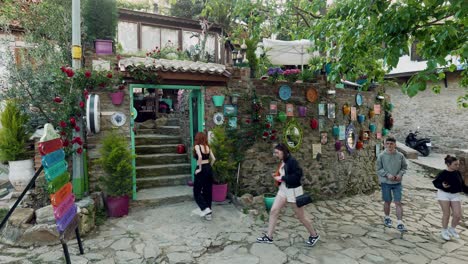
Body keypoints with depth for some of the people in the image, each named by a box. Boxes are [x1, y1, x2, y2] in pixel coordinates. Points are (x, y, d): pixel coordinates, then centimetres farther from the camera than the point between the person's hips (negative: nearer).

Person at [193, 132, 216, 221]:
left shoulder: (197, 146, -8)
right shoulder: (207, 147, 9)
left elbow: (200, 157, -24)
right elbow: (213, 159, 7)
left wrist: (200, 168, -16)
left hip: (202, 170, -6)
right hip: (209, 169, 6)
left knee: (197, 191, 7)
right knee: (208, 191, 12)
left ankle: (205, 209, -6)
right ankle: (208, 214, 18)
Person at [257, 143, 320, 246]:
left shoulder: (292, 161, -20)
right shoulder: (282, 162, 4)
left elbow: (297, 175, -29)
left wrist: (282, 178, -25)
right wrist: (277, 175, 1)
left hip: (293, 191, -8)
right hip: (283, 189, 8)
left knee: (300, 217, 6)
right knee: (273, 211, 2)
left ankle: (314, 235, 29)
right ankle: (269, 237, 13)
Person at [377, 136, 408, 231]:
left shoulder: (400, 155, -4)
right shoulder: (381, 156, -8)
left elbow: (404, 167, 7)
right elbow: (379, 169, -3)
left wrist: (400, 174, -11)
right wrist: (387, 174, -17)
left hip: (397, 183, 1)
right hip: (385, 182, -1)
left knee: (398, 202, -2)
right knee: (387, 202, 13)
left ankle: (400, 223, 3)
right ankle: (387, 218, 33)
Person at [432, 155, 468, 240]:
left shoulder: (458, 173, 1)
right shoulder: (443, 173, -14)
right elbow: (436, 183, -11)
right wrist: (442, 185, -31)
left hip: (455, 195, 5)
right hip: (444, 194, -5)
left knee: (458, 215, 1)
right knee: (446, 214, 0)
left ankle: (452, 229, 28)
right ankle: (444, 231, 21)